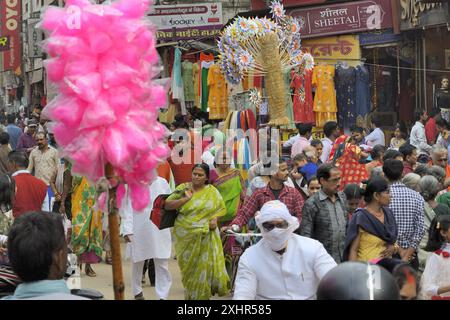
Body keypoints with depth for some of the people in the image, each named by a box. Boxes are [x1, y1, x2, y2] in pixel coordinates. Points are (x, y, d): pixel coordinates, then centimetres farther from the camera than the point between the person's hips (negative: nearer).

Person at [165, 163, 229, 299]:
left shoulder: (212, 191, 5)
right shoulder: (183, 188, 2)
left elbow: (220, 208, 10)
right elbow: (167, 205, -3)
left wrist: (215, 219, -9)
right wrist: (186, 198, -12)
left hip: (205, 236, 0)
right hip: (186, 236, 0)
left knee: (205, 266, -2)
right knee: (188, 267, 5)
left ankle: (202, 294, 13)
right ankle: (190, 294, 20)